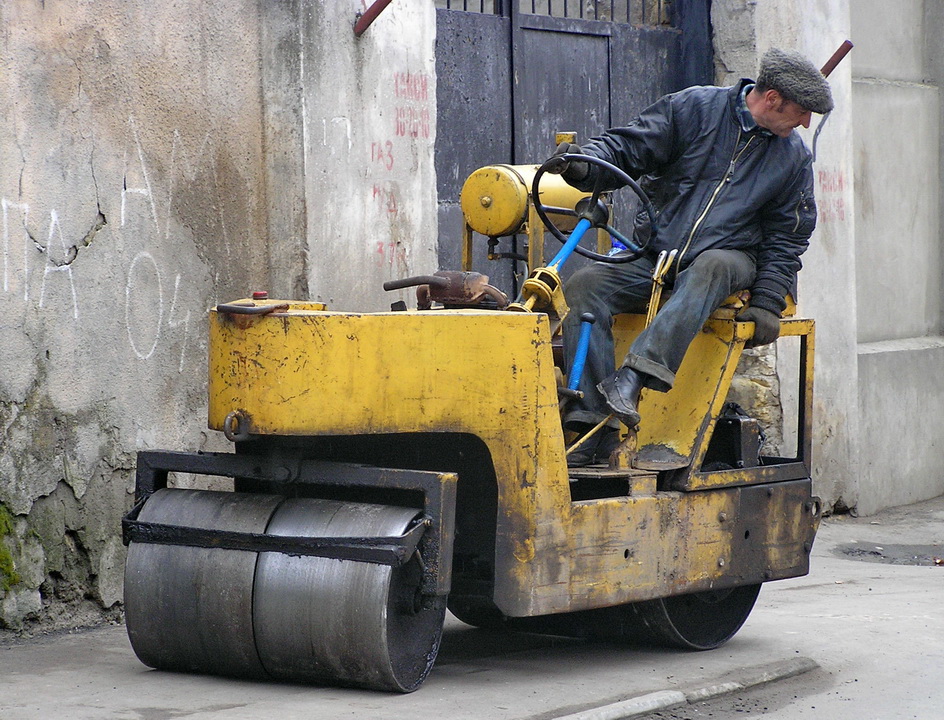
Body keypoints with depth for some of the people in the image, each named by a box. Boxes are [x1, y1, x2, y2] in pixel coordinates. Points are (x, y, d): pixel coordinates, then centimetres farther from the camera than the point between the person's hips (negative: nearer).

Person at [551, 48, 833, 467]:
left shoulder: (793, 158, 9)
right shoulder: (693, 109, 1)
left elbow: (785, 239, 11)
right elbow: (628, 148, 0)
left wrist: (767, 304, -2)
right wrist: (585, 166, -22)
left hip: (729, 257, 0)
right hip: (654, 255, 0)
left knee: (714, 267, -38)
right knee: (585, 286, -25)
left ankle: (635, 375, -52)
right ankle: (596, 426, -31)